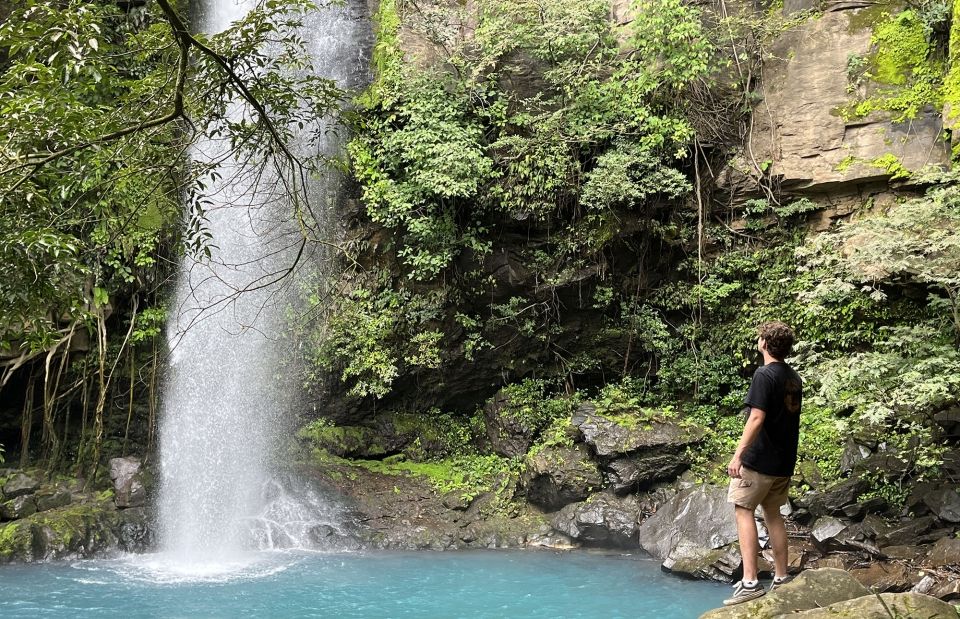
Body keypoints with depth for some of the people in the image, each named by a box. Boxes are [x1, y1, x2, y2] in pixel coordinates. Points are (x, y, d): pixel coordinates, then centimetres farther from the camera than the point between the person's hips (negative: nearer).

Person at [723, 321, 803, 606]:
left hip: (759, 459, -8)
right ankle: (781, 578, 19)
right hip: (784, 460, 8)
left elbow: (757, 419, -22)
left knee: (744, 510, -3)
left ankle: (750, 581, -9)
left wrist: (738, 454, -22)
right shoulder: (794, 377, 10)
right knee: (773, 513, 15)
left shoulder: (764, 374, -15)